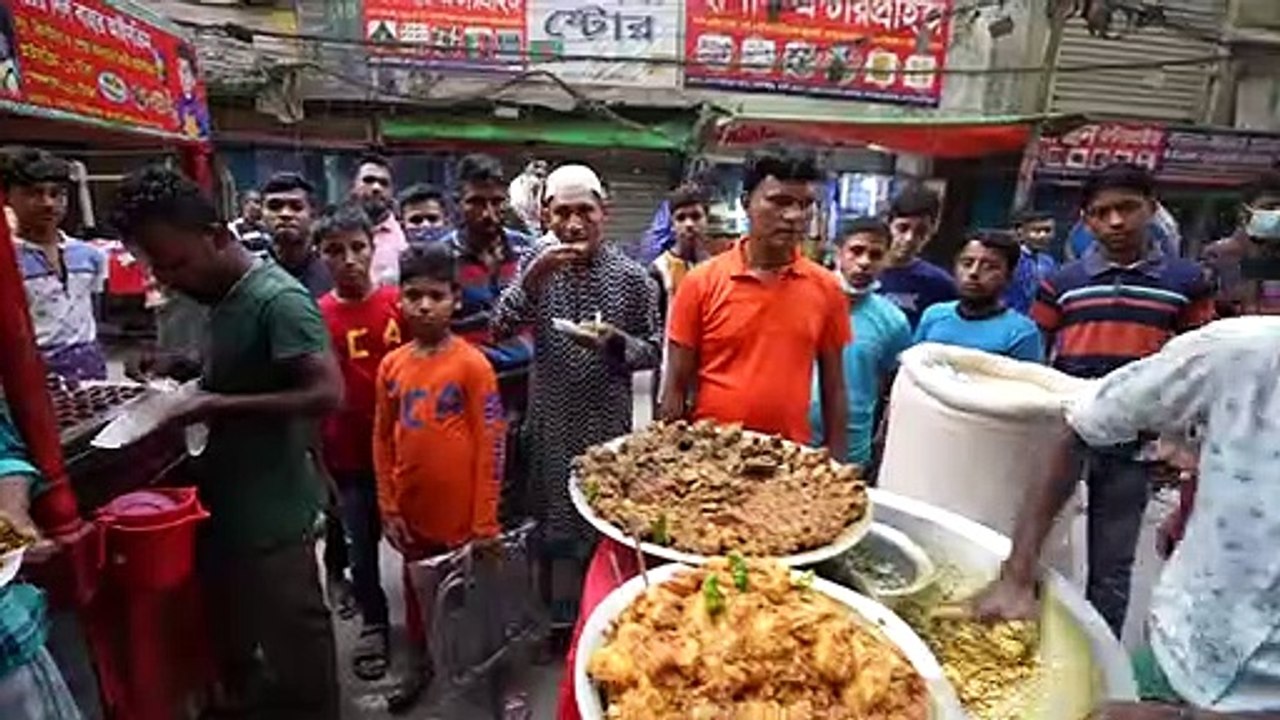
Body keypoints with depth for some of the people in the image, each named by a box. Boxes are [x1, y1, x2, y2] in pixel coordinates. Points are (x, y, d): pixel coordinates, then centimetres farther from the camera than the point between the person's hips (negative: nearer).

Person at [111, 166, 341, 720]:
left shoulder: (277, 298, -22)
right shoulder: (223, 297, 6)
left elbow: (326, 393, -29)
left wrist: (218, 406, -27)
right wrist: (183, 367, 3)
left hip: (271, 505, -9)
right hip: (229, 495, 9)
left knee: (292, 631, 10)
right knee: (235, 625, 27)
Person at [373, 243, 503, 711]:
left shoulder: (472, 364, -14)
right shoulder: (391, 365, 0)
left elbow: (490, 444, -13)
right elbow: (382, 439, 7)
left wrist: (485, 520, -12)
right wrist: (388, 506, 4)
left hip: (462, 509, -4)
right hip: (412, 509, 5)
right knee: (416, 588, 22)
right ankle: (421, 664, 46)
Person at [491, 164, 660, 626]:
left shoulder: (633, 277, -7)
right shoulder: (539, 261, 1)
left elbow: (653, 351, -2)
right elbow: (500, 330, -9)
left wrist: (616, 341, -21)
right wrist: (532, 277, -23)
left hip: (607, 421, -2)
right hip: (550, 420, 2)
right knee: (555, 519, 14)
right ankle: (562, 614, 36)